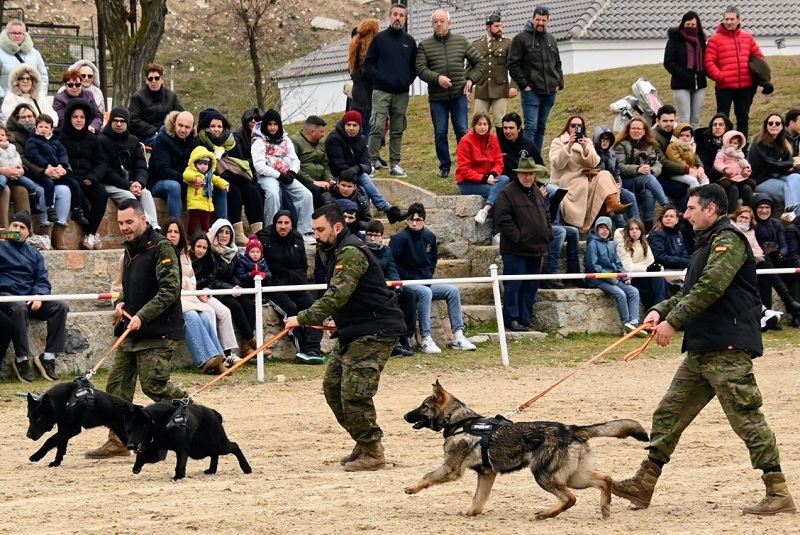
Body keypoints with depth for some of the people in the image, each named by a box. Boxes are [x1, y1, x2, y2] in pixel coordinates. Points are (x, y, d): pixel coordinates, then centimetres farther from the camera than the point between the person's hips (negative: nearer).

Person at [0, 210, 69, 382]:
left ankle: (48, 357, -18)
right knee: (19, 307, -38)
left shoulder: (34, 254, 21)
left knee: (61, 306, -18)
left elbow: (43, 281, 13)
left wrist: (39, 296, -11)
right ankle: (21, 360, -29)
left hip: (30, 299, 5)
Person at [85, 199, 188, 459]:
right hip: (131, 331, 9)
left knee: (154, 385, -9)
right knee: (117, 384, 5)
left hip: (157, 332, -9)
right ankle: (117, 442, 9)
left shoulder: (161, 247, -12)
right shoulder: (130, 250, 16)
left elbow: (170, 290, -19)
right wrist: (120, 303, 6)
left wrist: (142, 316, -24)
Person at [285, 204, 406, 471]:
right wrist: (340, 321, 12)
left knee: (354, 393, -14)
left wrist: (303, 318, -33)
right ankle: (363, 444, 19)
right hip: (353, 331, 11)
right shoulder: (336, 252, 14)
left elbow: (337, 295, -30)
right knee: (333, 386, 10)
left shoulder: (351, 253, -19)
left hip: (374, 331, -11)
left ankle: (372, 452, -4)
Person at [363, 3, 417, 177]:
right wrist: (378, 78, -9)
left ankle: (395, 164, 10)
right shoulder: (379, 38, 3)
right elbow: (368, 63, 3)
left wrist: (408, 80, 0)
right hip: (381, 91, -3)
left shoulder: (410, 41, 9)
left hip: (402, 93, 3)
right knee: (377, 128, -11)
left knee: (398, 131, 6)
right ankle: (372, 162, -8)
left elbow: (415, 66, 15)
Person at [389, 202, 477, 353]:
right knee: (425, 292, -36)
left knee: (453, 290, -11)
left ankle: (458, 337, -13)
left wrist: (429, 275, 6)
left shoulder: (429, 237, 7)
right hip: (407, 284, -7)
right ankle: (425, 339, -35)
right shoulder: (399, 238, -12)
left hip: (426, 282, 7)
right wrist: (412, 278, -13)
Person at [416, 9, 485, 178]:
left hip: (459, 95, 0)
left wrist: (471, 79, 1)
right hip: (437, 97, 0)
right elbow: (420, 69, -6)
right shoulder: (424, 45, 3)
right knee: (440, 133, 3)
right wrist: (437, 78, -21)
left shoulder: (461, 42, 7)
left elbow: (480, 62, 13)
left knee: (462, 132, 1)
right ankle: (444, 167, 14)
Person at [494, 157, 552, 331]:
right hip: (516, 250, -8)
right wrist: (517, 237, -18)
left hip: (536, 249, 8)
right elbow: (503, 218, -17)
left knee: (531, 286, 11)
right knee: (514, 285, -5)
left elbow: (546, 213, 26)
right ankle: (511, 318, 1)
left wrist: (548, 233, 13)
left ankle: (526, 319, 18)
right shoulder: (507, 193, -10)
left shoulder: (537, 192, 15)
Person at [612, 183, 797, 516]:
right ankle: (644, 485, 16)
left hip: (727, 349, -11)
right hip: (701, 349, 11)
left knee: (746, 418, -9)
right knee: (669, 413, 11)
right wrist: (661, 311, 8)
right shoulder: (708, 243, 23)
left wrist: (673, 321, -19)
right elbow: (691, 292, 25)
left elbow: (710, 287, -21)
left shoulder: (728, 240, -10)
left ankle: (778, 494, -6)